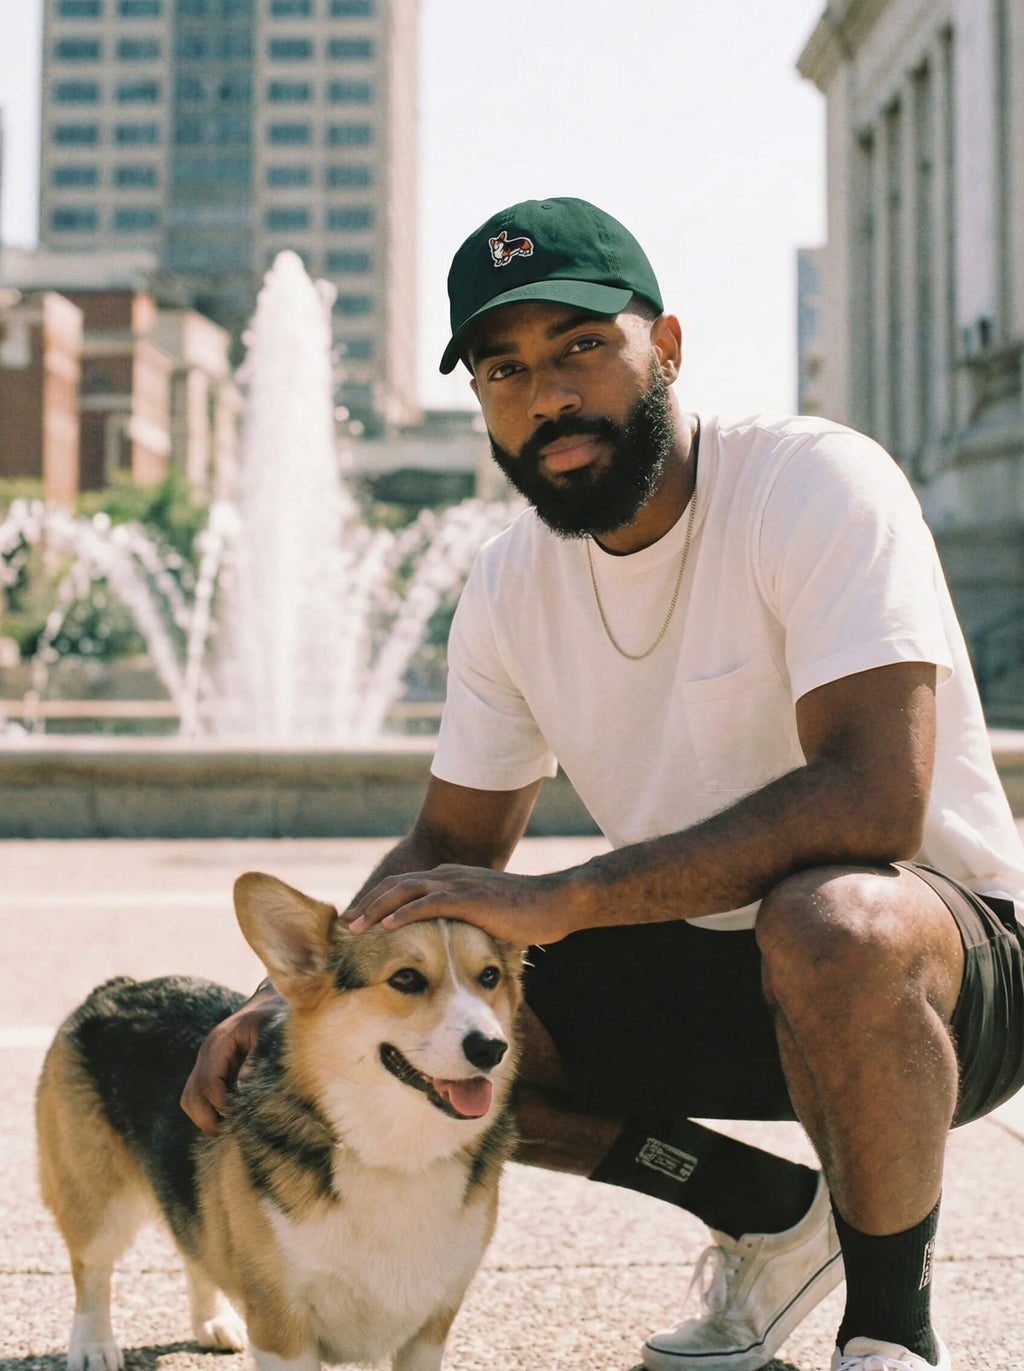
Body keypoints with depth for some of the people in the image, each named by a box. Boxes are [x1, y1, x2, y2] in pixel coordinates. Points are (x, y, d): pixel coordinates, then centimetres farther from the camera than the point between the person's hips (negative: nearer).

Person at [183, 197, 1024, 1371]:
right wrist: (292, 995, -9)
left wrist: (560, 902, -34)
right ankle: (774, 1219, 10)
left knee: (830, 918, -40)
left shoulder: (816, 483, -20)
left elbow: (874, 799, -32)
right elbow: (451, 847, 9)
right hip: (702, 967, 7)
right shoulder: (509, 588, 0)